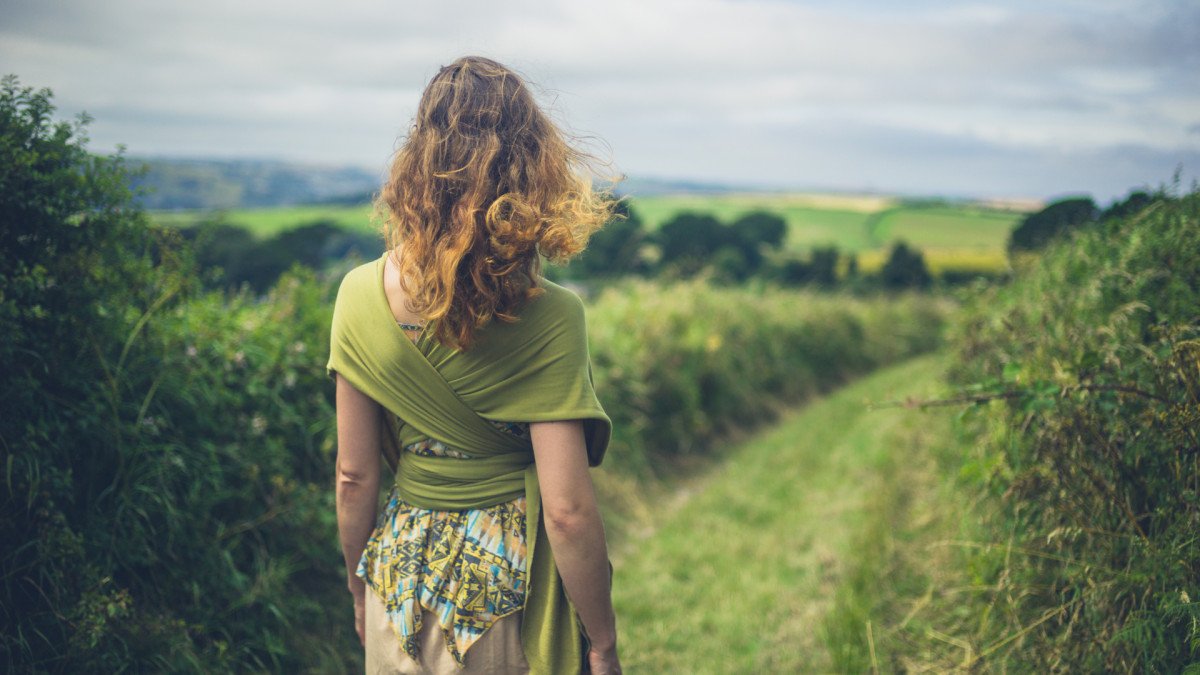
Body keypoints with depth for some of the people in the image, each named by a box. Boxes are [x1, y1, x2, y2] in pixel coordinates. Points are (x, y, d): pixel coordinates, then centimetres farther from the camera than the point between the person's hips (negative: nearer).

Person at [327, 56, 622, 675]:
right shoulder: (548, 317, -20)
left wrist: (360, 585, 14)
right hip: (512, 580, -3)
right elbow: (567, 510, -19)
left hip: (405, 576, 4)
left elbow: (354, 477, -2)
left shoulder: (360, 295, -9)